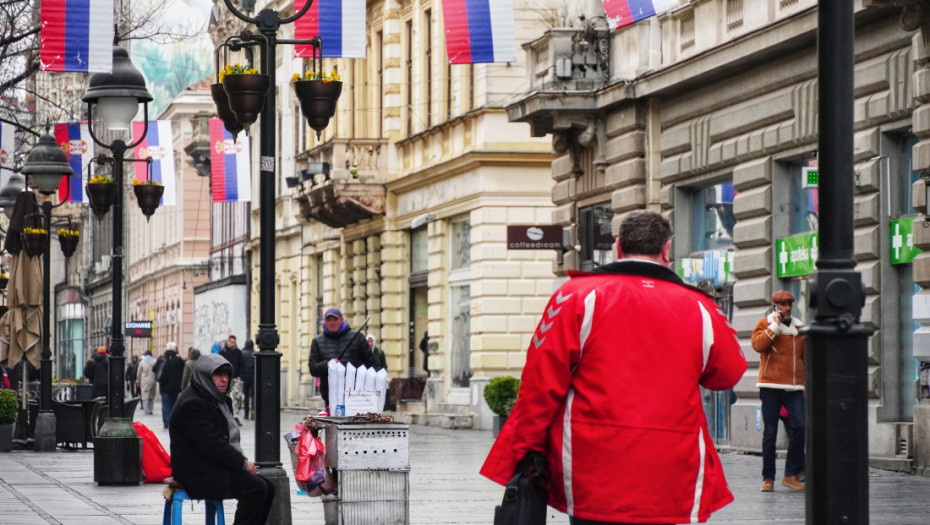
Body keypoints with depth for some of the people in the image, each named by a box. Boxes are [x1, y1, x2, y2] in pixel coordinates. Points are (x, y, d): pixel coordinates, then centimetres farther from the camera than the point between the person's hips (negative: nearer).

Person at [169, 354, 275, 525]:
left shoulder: (220, 400, 19)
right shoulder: (192, 404, -14)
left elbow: (229, 439, 22)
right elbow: (210, 445, -22)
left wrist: (243, 462, 2)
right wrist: (243, 463, -17)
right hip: (198, 472, -10)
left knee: (267, 487, -2)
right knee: (256, 488, -23)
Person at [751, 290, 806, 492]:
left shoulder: (799, 328, 15)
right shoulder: (765, 324, 6)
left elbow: (807, 356, 20)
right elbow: (758, 344, -13)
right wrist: (775, 326, -11)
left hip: (795, 388, 3)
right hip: (770, 386, -3)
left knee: (799, 426, -13)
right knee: (770, 432, 0)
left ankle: (791, 474, -6)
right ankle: (768, 478, 5)